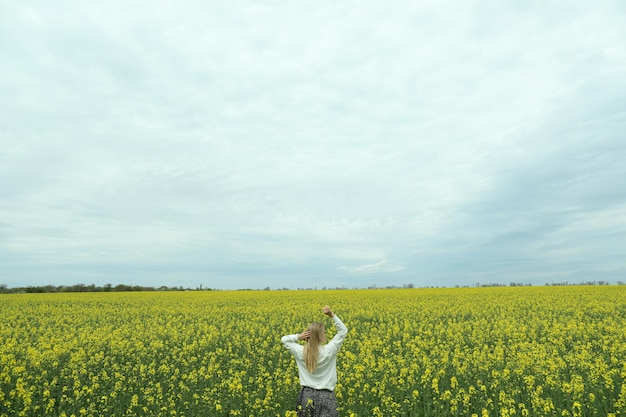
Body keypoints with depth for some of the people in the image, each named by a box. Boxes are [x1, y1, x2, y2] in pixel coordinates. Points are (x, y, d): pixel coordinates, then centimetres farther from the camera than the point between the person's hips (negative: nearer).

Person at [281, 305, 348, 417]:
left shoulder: (301, 352, -9)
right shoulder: (328, 351, -15)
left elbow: (284, 339, 7)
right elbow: (343, 331, -5)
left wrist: (298, 336, -8)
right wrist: (332, 315, -13)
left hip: (307, 395, 3)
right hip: (325, 396, -3)